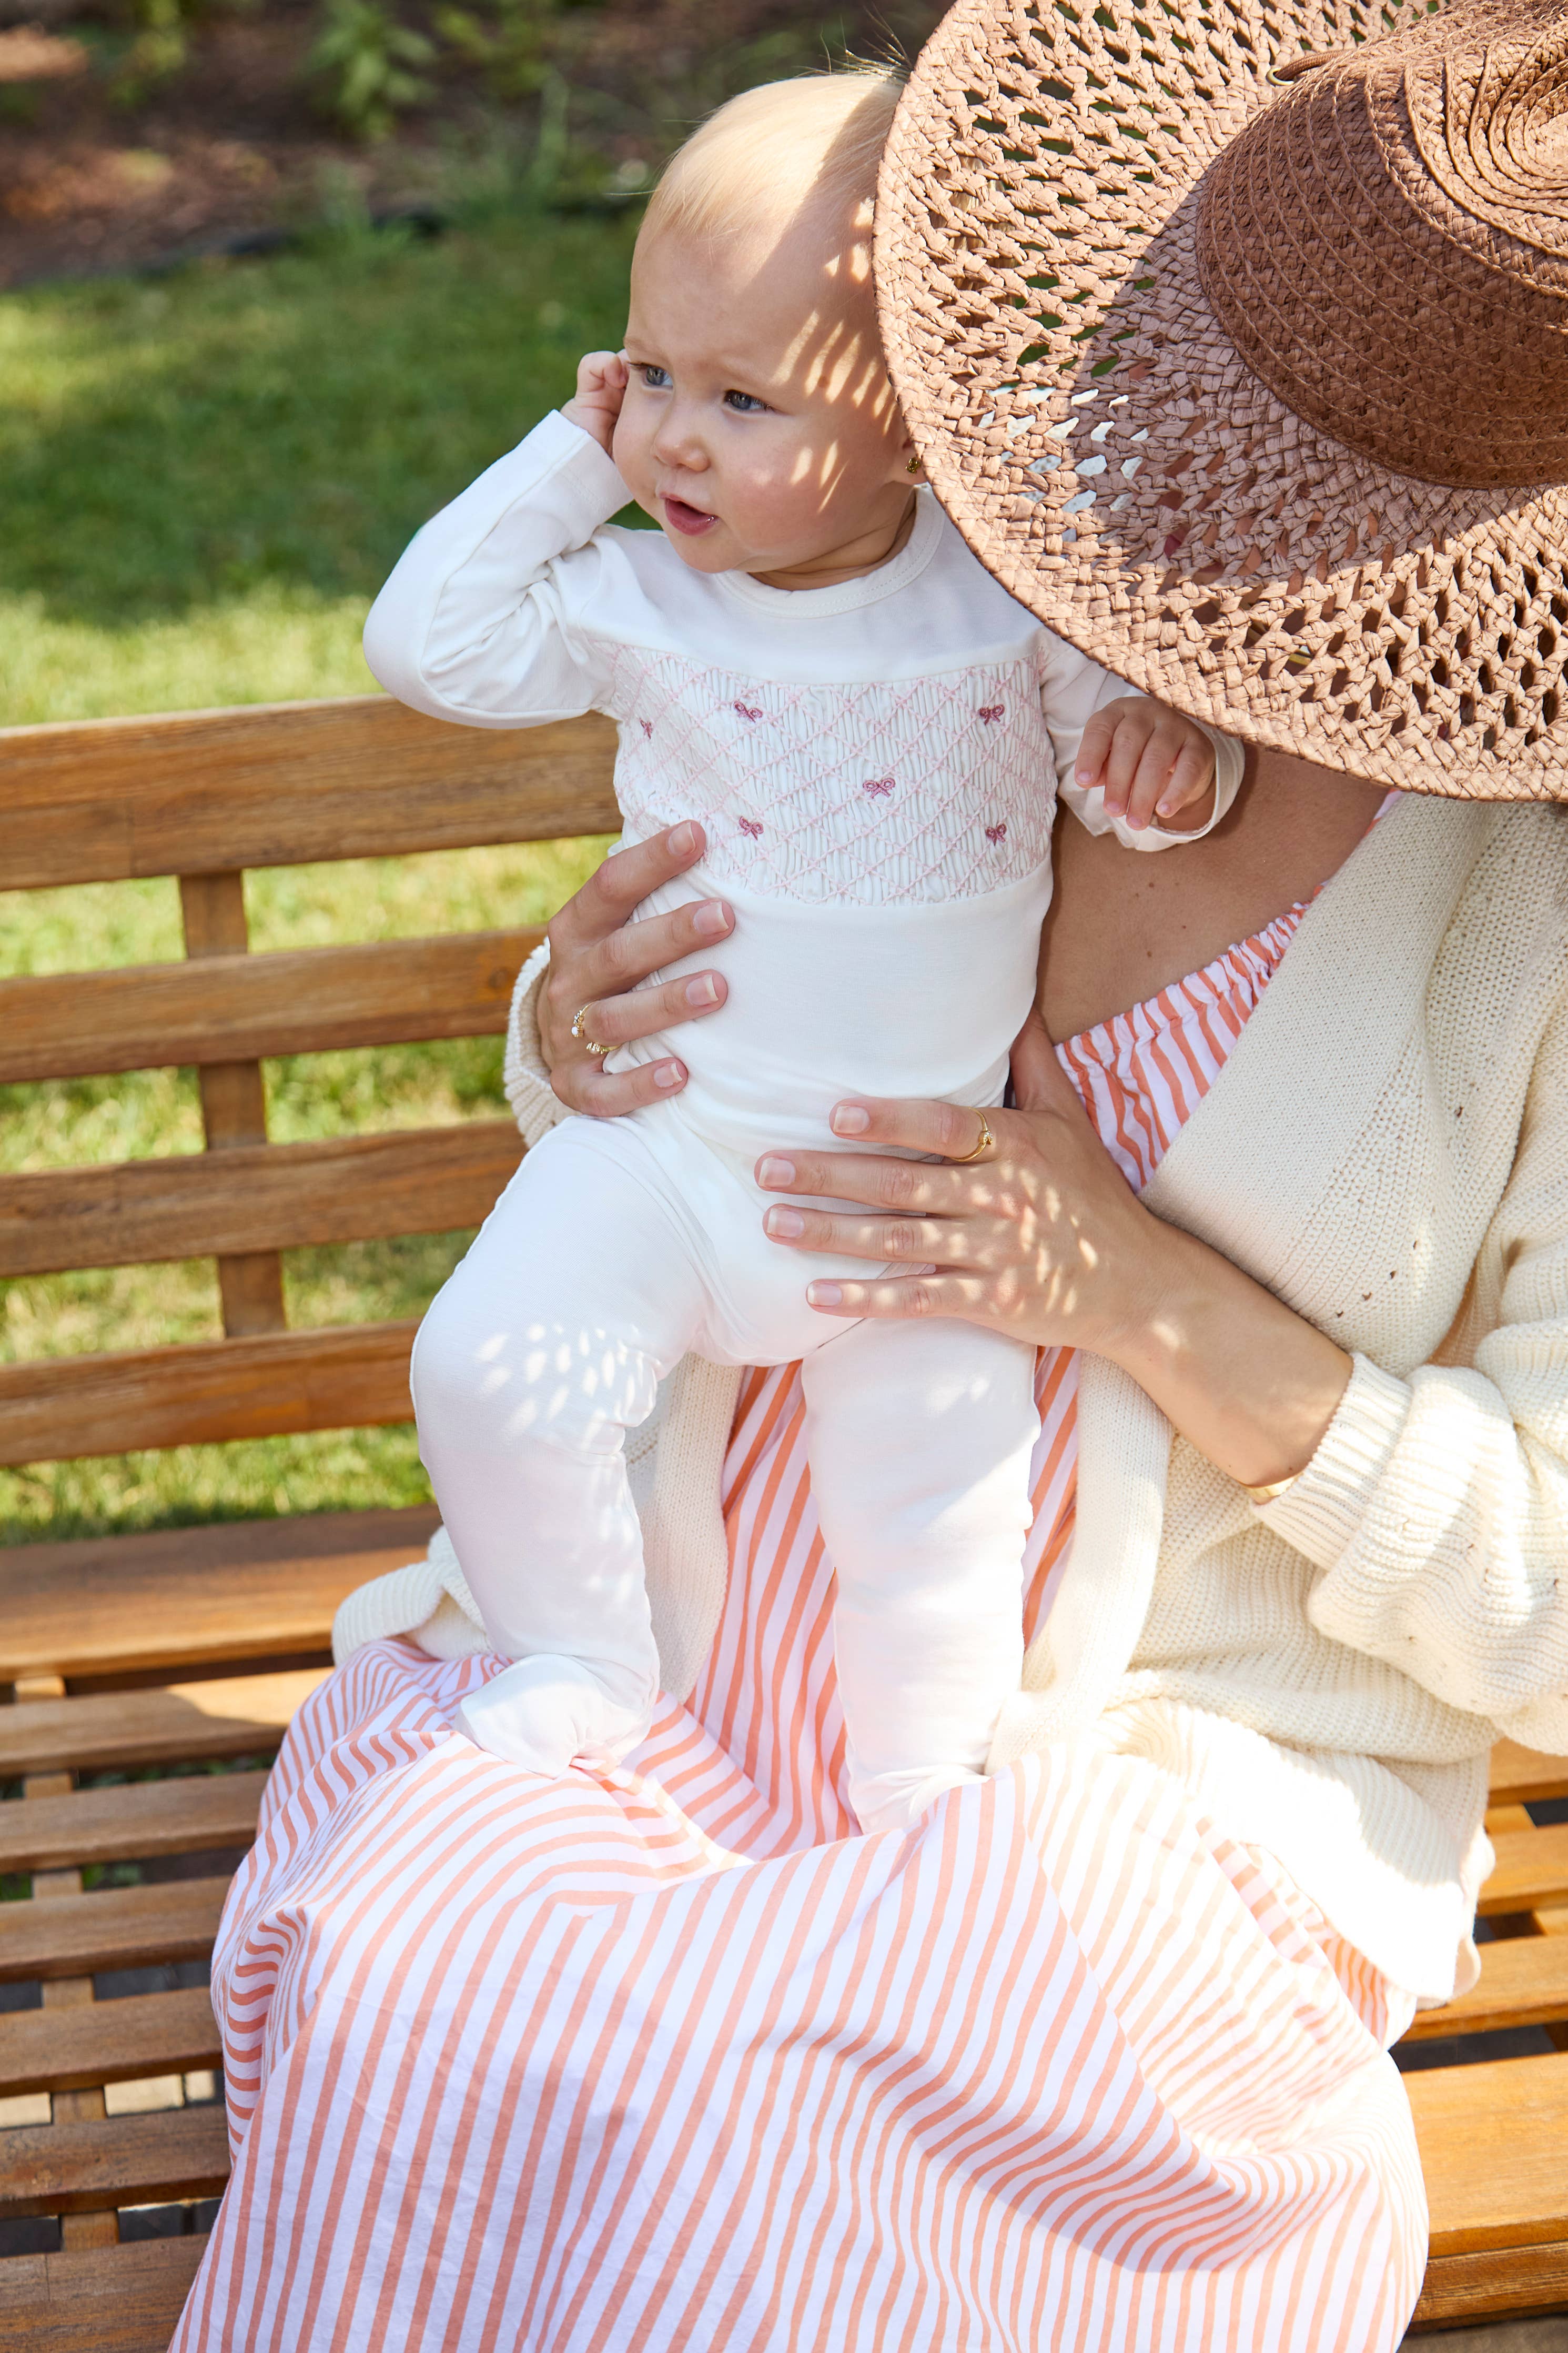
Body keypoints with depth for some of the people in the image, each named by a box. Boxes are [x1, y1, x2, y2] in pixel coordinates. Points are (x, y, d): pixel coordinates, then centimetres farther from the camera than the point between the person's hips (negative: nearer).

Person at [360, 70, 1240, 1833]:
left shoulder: (1013, 596, -9)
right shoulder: (638, 604, -5)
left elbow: (1133, 736, -2)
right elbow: (427, 646, -3)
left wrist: (1167, 758, -27)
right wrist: (568, 455, -7)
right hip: (666, 1140, 1)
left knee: (936, 1501, -2)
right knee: (489, 1368, -13)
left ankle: (927, 1809, 23)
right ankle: (580, 1671, 15)